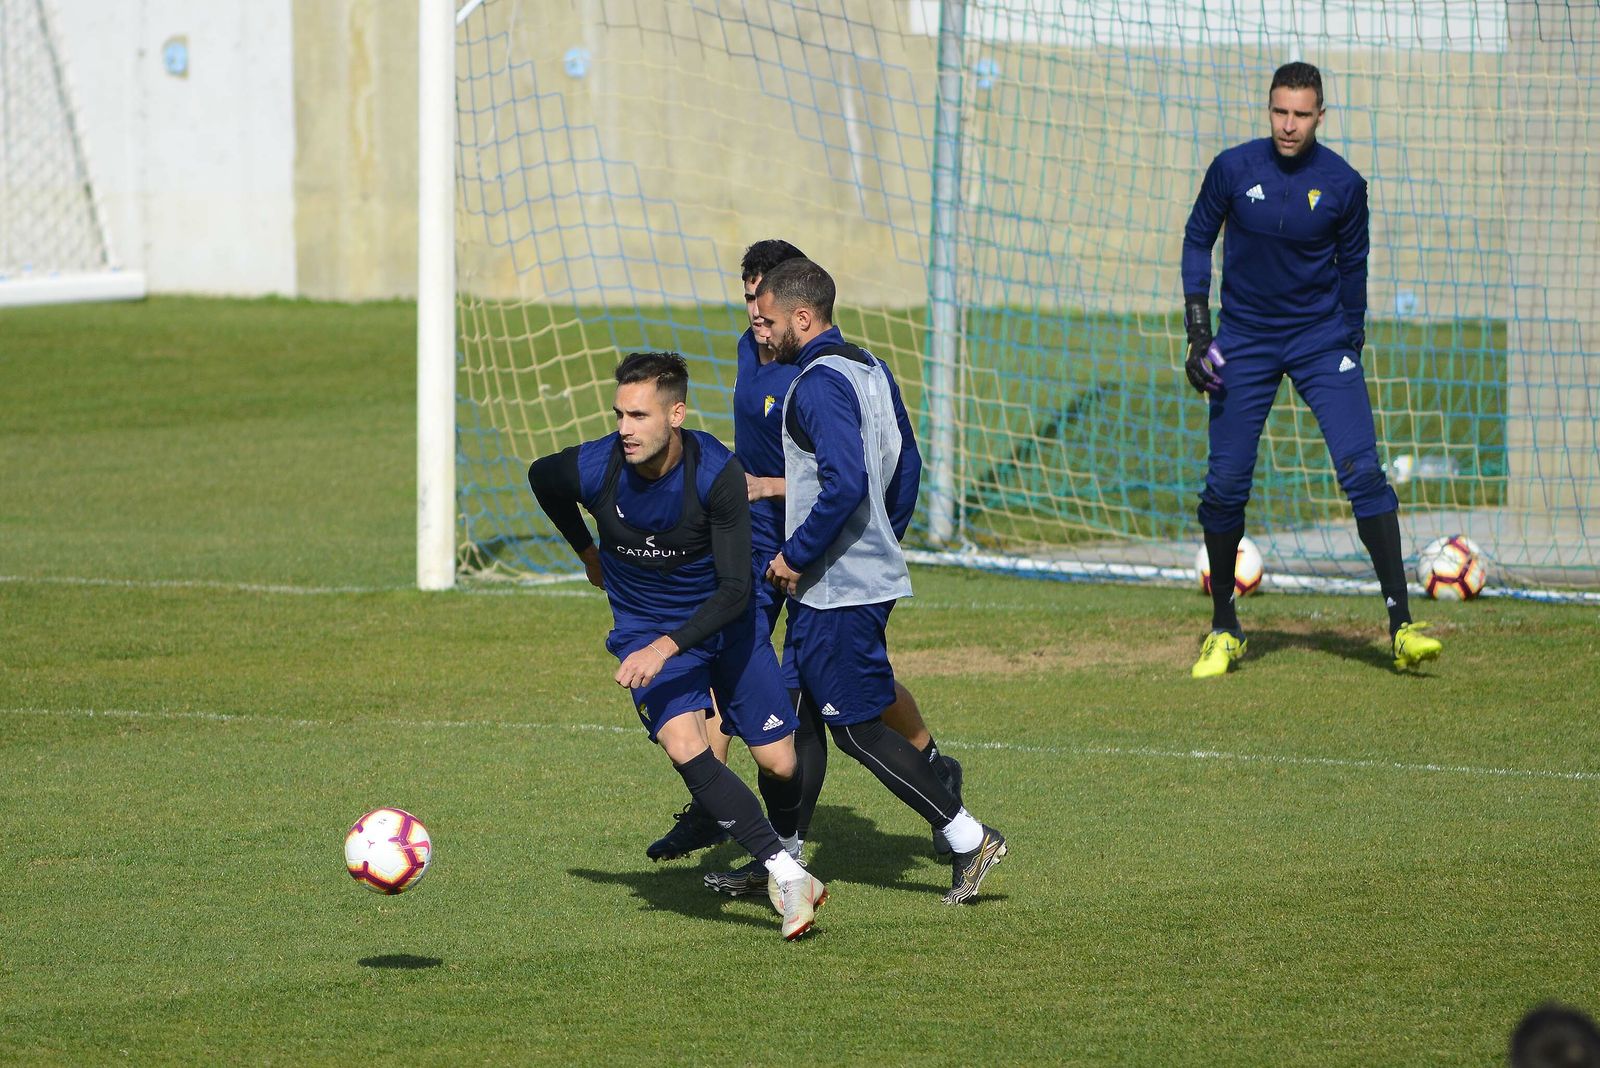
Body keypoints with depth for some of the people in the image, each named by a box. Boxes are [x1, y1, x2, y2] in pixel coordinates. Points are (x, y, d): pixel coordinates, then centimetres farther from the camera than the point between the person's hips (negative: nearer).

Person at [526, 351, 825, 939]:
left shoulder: (717, 473, -28)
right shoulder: (592, 468, -22)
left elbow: (735, 589, -28)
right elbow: (541, 477, 6)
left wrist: (666, 648, -39)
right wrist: (587, 550, 16)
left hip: (724, 622, 0)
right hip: (645, 631, 0)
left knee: (779, 761, 2)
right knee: (685, 748, -25)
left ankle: (785, 845, 38)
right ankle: (788, 877, -21)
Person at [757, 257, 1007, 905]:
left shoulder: (818, 384, -19)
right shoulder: (871, 370, 12)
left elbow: (845, 485, -29)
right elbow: (907, 468, 18)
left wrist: (796, 557, -19)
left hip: (835, 590, -10)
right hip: (871, 573, 10)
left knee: (856, 729, -4)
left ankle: (969, 840, -3)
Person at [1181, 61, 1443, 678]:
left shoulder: (1343, 185, -6)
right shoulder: (1233, 169, -6)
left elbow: (1351, 267, 7)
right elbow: (1198, 240, 5)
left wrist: (1351, 342, 10)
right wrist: (1198, 333, -2)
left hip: (1321, 341, -1)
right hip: (1244, 343, 1)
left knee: (1362, 470, -14)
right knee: (1226, 484, -2)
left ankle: (1401, 626, -16)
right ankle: (1224, 630, 16)